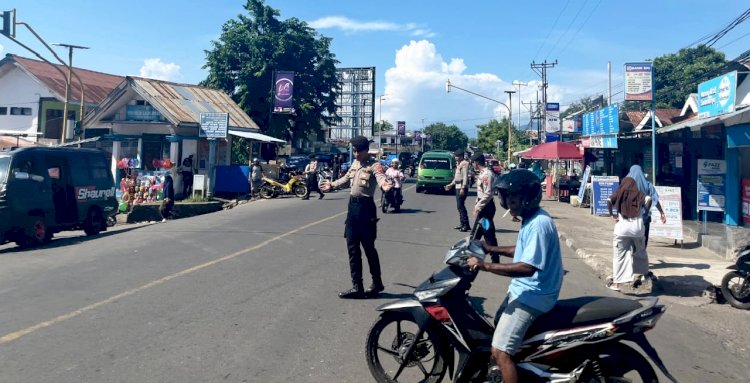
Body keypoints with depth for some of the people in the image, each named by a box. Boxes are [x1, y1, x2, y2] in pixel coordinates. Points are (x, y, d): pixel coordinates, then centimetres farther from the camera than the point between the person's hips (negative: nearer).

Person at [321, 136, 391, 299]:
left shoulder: (374, 165, -11)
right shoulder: (355, 163, 14)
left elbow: (380, 176, -33)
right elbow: (346, 178, 32)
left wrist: (384, 184, -56)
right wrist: (332, 184, 44)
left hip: (366, 207, -8)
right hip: (352, 206, 8)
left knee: (368, 247, 1)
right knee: (352, 248, 8)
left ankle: (377, 283, 18)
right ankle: (357, 287, 14)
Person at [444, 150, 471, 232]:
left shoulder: (464, 164, -12)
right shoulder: (459, 164, 18)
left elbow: (465, 177, -20)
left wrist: (463, 188, -25)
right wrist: (451, 185, 25)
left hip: (462, 187, -10)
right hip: (458, 187, 10)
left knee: (460, 206, -12)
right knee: (459, 206, 12)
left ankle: (466, 225, -11)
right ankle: (462, 224, 19)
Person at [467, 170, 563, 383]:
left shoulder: (539, 224, -24)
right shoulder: (531, 219, 8)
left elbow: (528, 267, -32)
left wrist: (485, 266, -32)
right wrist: (492, 249, 11)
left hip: (532, 295, -11)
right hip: (522, 289, 11)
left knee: (500, 352, -17)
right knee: (498, 325, 28)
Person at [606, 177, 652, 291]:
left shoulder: (619, 194, 10)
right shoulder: (639, 194, 12)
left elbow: (608, 201, -7)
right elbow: (648, 199, -7)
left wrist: (611, 214, 1)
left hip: (622, 228, -1)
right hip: (637, 228, 1)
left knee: (620, 255, 2)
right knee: (640, 252, 21)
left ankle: (616, 283, 0)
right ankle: (645, 274, 33)